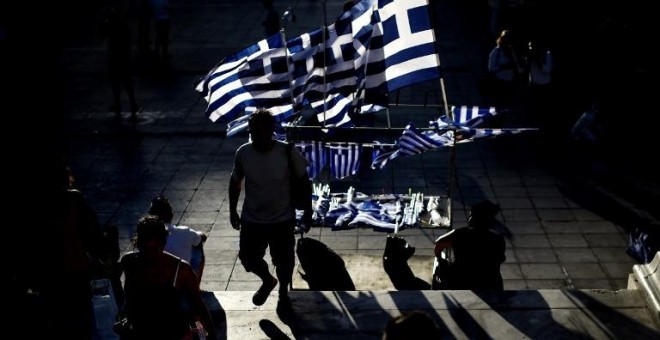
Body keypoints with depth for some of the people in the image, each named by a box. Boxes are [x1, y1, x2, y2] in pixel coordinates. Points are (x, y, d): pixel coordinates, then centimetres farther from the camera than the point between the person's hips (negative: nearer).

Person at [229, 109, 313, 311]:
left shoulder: (288, 153, -21)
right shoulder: (243, 153, -15)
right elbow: (235, 182, 3)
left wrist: (308, 213, -4)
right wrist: (232, 210, 7)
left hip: (283, 219, -2)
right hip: (252, 219, 2)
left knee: (283, 260, 13)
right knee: (247, 257, 10)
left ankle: (283, 291, 43)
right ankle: (267, 280, 43)